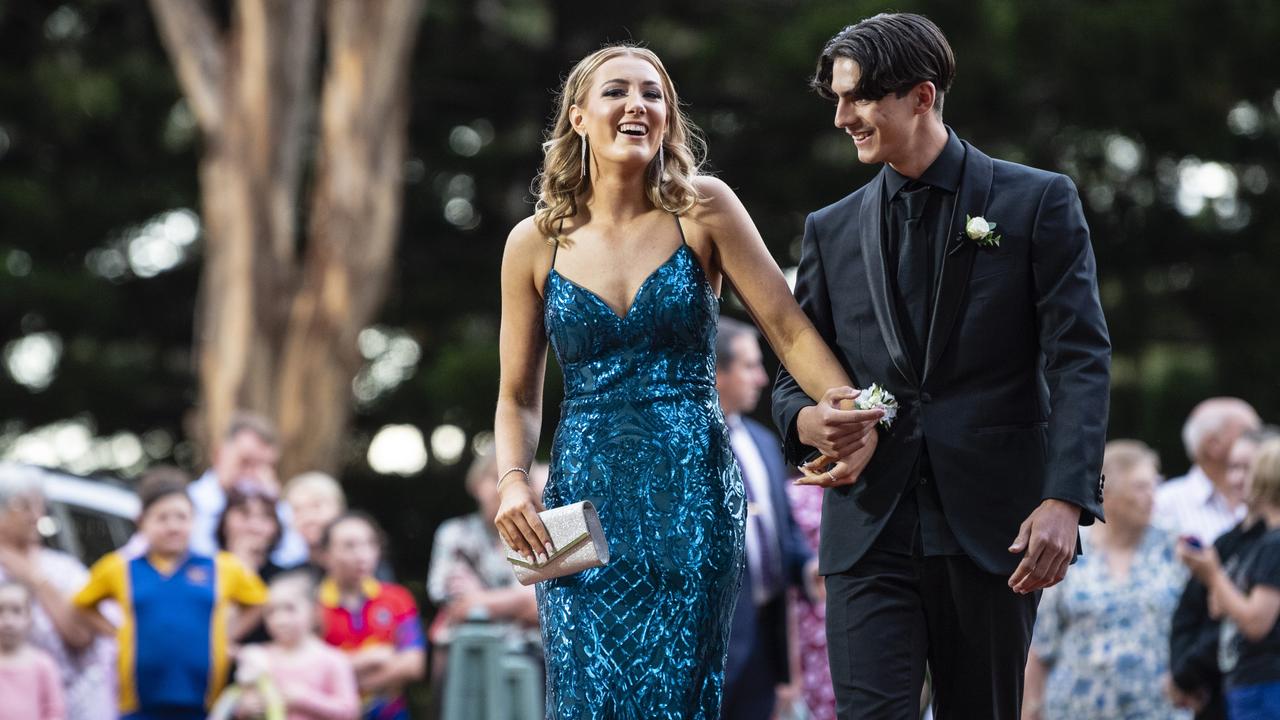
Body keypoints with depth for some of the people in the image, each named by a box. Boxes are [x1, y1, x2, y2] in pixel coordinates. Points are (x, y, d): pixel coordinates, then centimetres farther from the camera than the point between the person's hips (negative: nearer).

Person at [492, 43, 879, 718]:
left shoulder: (701, 209, 2)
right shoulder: (536, 243, 6)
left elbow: (785, 325, -3)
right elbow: (518, 395, 11)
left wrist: (850, 407, -19)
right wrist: (512, 482, -6)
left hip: (690, 494, -1)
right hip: (584, 500, 1)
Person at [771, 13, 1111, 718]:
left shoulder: (1038, 203, 3)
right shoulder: (832, 230, 14)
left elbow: (1080, 359, -4)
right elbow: (794, 373, 18)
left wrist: (1066, 500, -18)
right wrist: (807, 419, -8)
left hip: (993, 527, -2)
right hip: (870, 528, 2)